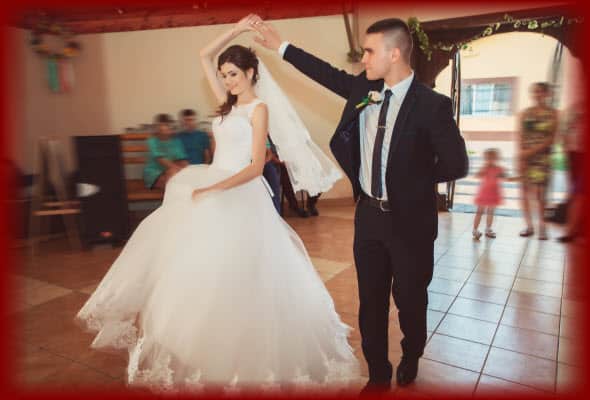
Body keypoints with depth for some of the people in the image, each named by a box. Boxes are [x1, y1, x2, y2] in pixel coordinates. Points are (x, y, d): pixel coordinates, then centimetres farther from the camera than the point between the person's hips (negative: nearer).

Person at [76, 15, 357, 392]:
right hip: (212, 190, 8)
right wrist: (236, 30, 11)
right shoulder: (228, 103, 13)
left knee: (233, 275, -3)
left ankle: (242, 351, 15)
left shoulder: (259, 109, -7)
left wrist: (214, 189, -23)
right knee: (200, 268, 11)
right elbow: (205, 56, 19)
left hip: (240, 196, -7)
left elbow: (256, 166, -16)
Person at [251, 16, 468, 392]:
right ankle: (378, 375, 36)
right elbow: (330, 74, 14)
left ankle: (410, 361, 47)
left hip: (409, 220, -4)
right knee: (371, 300, 14)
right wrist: (281, 45, 18)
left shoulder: (432, 104, -16)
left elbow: (457, 164, -11)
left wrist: (411, 179, -3)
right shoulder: (364, 88, 0)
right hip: (368, 214, 5)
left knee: (410, 299, 16)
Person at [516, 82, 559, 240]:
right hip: (524, 155, 3)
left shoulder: (553, 114, 2)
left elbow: (551, 138, -4)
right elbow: (519, 136, 5)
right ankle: (529, 226, 12)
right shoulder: (525, 113, 9)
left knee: (539, 192, -6)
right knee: (525, 190, 2)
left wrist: (532, 151, -14)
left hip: (542, 156, -3)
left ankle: (542, 227, 6)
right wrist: (520, 153, -9)